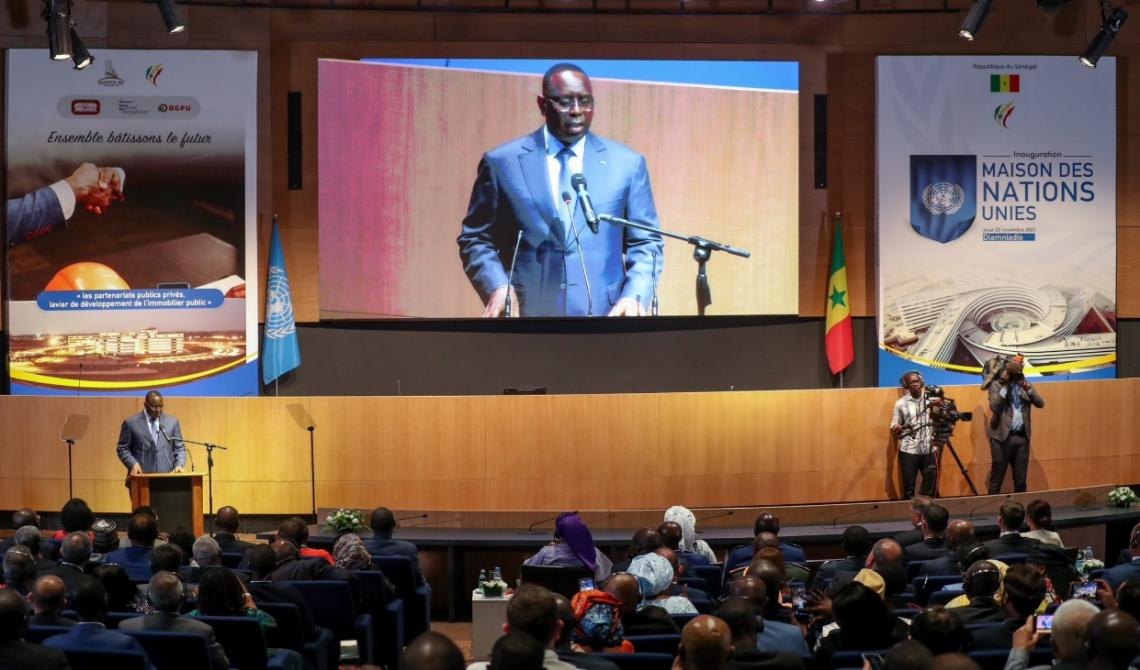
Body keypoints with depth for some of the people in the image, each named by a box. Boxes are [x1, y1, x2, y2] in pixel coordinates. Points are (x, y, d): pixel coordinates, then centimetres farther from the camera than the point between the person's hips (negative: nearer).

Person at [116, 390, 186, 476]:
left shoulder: (172, 422, 11)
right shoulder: (131, 422, 3)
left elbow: (179, 448, 14)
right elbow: (122, 449, 6)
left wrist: (179, 465, -4)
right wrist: (133, 464, -10)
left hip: (166, 475, 2)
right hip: (142, 475, -2)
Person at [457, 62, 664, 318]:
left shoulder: (627, 164, 6)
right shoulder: (501, 162, 3)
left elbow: (646, 243, 7)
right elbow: (476, 239, 7)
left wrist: (634, 296, -10)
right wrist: (497, 287, -11)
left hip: (604, 311, 1)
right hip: (528, 310, -1)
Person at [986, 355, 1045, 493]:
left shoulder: (1025, 385, 13)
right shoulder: (996, 385, 0)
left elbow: (1040, 403, 2)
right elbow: (994, 407, -14)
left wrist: (1027, 387, -11)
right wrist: (1005, 386, -13)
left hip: (1022, 437, 4)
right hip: (1002, 436, -4)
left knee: (1021, 479, 8)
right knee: (997, 478, -3)